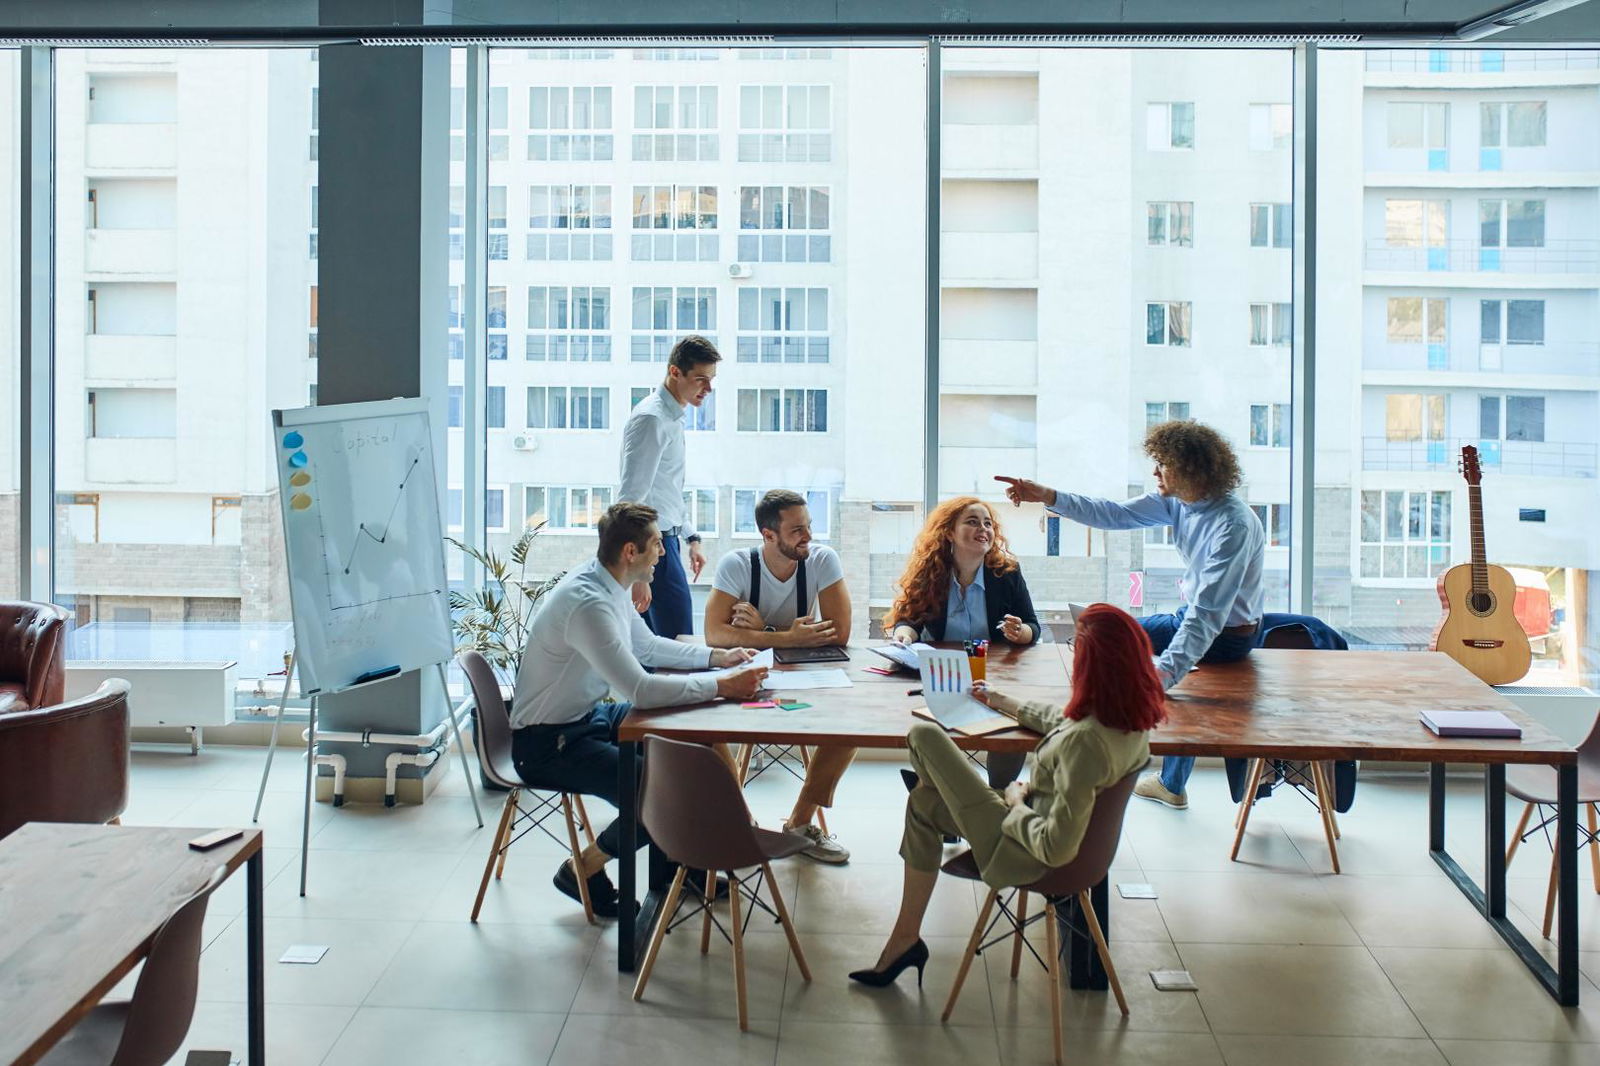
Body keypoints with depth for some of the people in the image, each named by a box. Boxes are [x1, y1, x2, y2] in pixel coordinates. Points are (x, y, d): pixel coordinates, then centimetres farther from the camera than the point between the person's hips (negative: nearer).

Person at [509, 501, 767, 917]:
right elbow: (640, 689, -34)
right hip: (547, 743, -10)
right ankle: (583, 870, 4)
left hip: (589, 716, 10)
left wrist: (716, 656, 9)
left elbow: (647, 645, 19)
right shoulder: (587, 603, -29)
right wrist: (722, 686, -27)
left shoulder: (610, 587, 2)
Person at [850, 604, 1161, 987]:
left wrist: (1016, 803, -14)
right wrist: (1006, 703, 24)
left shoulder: (1084, 740, -38)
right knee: (921, 805, 24)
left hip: (1020, 853, -9)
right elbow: (1062, 719, 14)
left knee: (924, 736, 0)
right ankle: (905, 938, 36)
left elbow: (1056, 849, -33)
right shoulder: (1133, 714, -10)